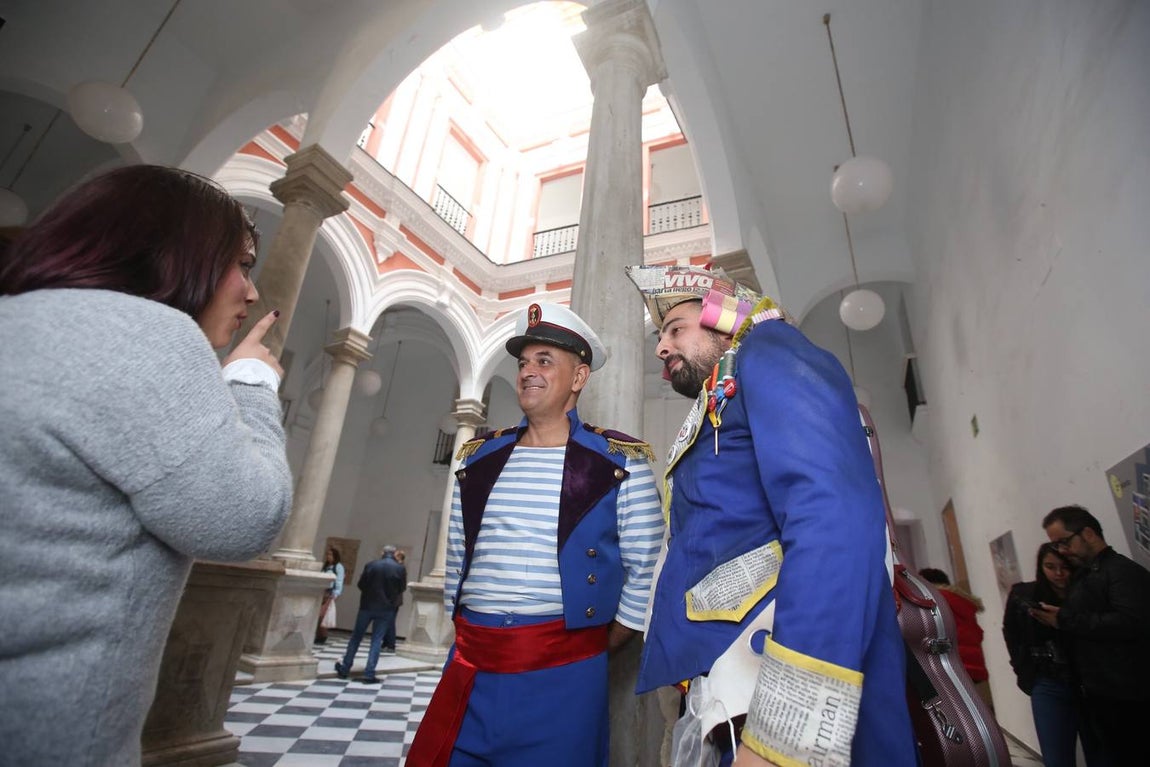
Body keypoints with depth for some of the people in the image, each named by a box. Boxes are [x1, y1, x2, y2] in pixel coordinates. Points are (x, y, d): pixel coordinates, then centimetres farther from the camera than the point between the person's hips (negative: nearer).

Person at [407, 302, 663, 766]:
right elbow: (456, 560, 15)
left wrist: (598, 651, -1)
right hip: (470, 667, 4)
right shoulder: (478, 458, 7)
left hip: (562, 673, -3)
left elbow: (645, 573, -4)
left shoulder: (621, 462, -6)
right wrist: (468, 639, 12)